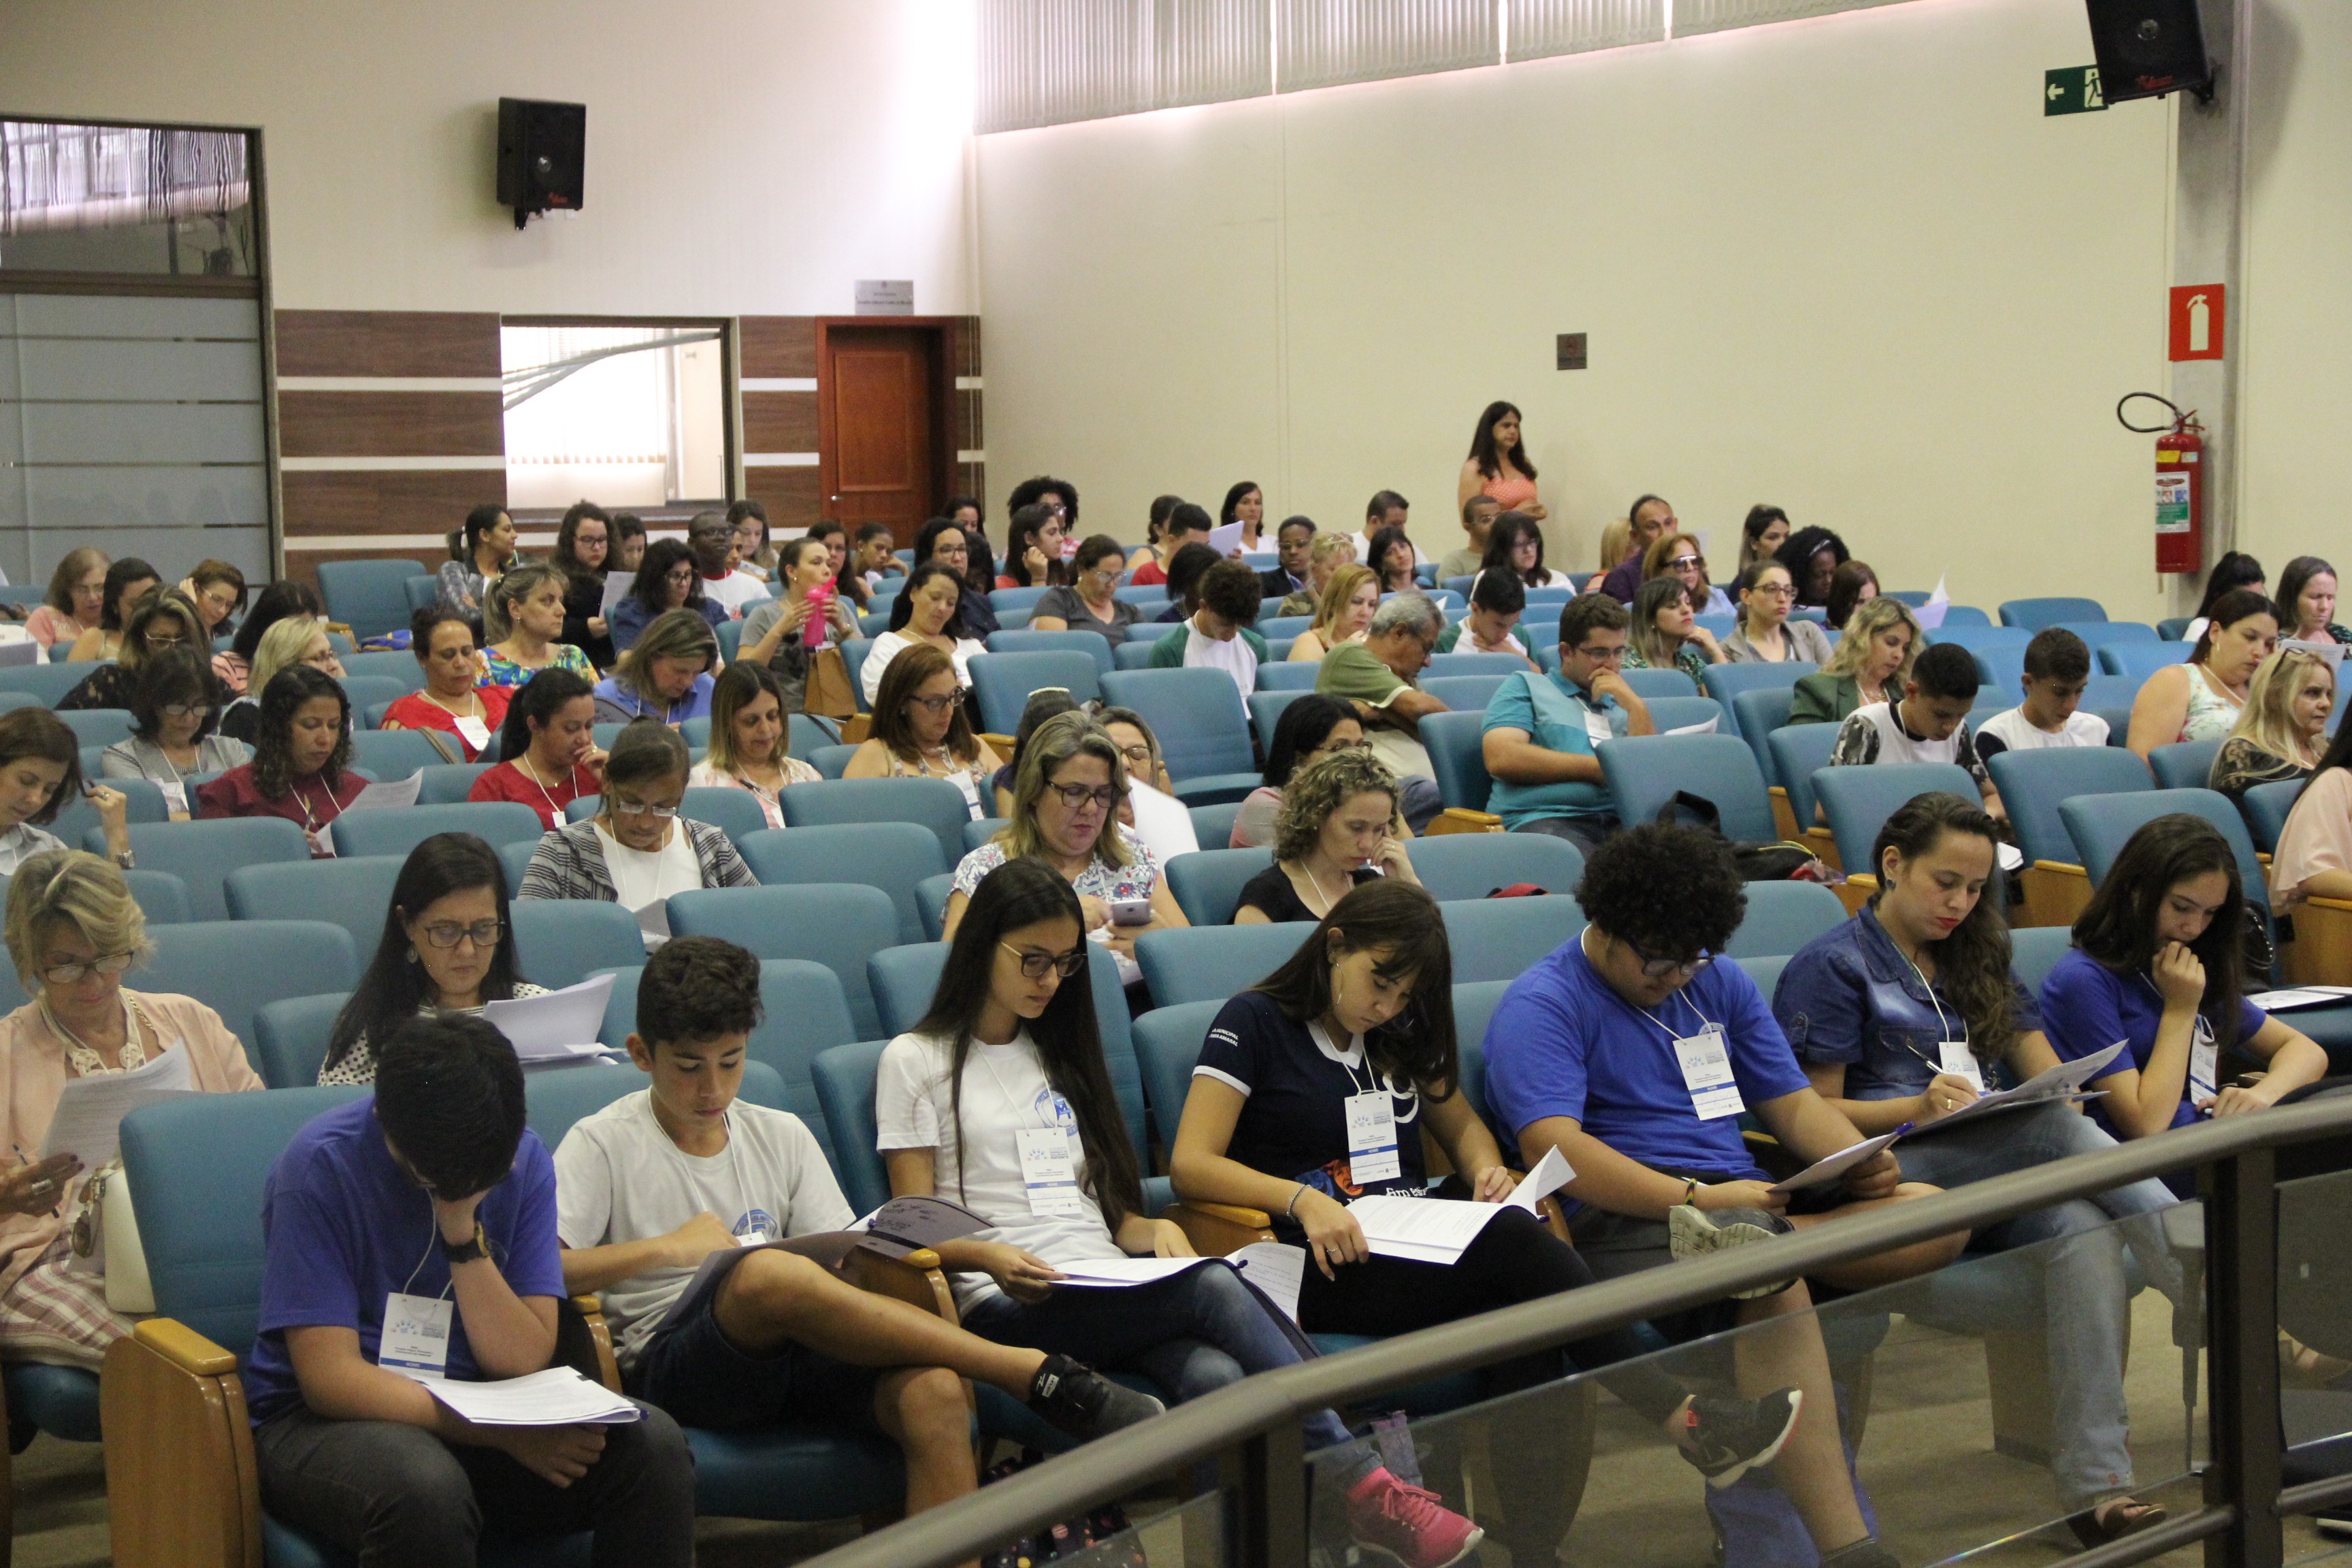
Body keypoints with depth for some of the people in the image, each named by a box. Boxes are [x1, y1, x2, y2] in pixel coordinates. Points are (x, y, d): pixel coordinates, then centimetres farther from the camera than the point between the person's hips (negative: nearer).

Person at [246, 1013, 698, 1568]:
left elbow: (522, 1360, -5)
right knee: (425, 1488, -40)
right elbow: (330, 1378, -20)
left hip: (471, 1411, 5)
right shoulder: (321, 1167, -16)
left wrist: (465, 1232, -19)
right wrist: (504, 1434, -26)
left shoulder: (522, 1161, -2)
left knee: (654, 1445, -21)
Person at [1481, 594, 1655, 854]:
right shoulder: (1525, 686, 17)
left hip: (1618, 822, 5)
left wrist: (1635, 705, 9)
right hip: (1544, 819, -5)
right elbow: (1501, 758, -2)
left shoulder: (1623, 705, 31)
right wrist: (1597, 768, 1)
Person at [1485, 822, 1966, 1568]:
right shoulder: (1541, 1007, -1)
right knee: (1773, 1272, -38)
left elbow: (1792, 1102, 21)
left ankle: (1744, 1245, -38)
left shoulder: (1720, 985, 21)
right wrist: (1696, 1196, -25)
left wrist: (1863, 1161, -2)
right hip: (1621, 1219, -7)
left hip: (1741, 1199, 7)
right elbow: (1555, 1150, -16)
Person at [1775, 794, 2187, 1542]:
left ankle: (2096, 1488, -40)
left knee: (2086, 1232, -32)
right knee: (2064, 1133, -33)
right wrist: (1919, 1106, -15)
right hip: (1899, 1172, -5)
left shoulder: (1976, 961, 26)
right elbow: (1814, 1113, 0)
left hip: (2002, 1173, 5)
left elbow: (2046, 1074, 23)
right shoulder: (1832, 965, 7)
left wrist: (2063, 1090, -2)